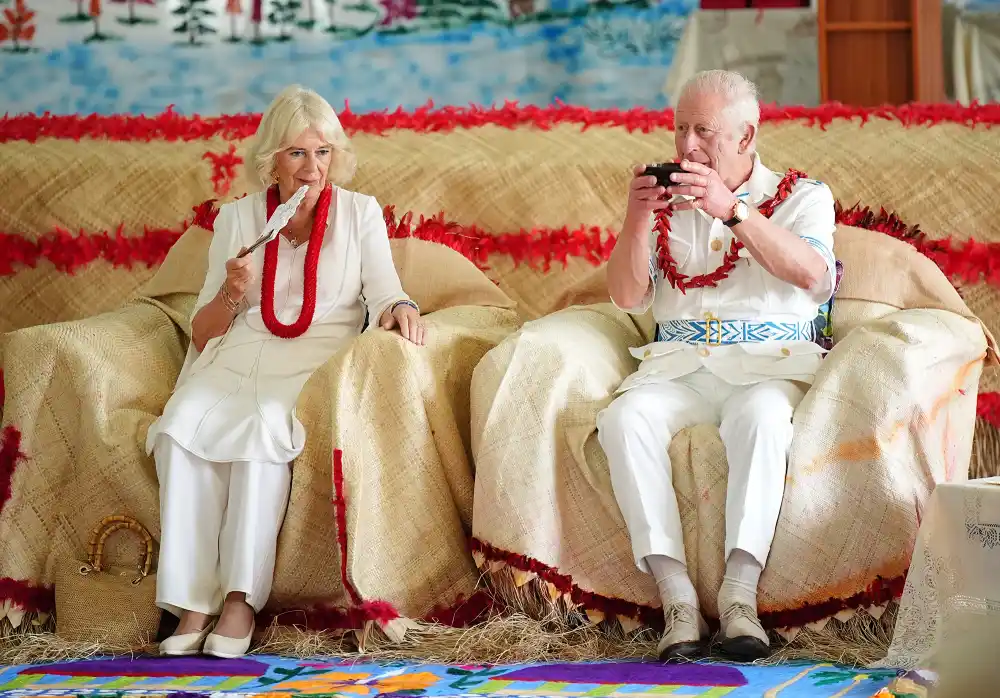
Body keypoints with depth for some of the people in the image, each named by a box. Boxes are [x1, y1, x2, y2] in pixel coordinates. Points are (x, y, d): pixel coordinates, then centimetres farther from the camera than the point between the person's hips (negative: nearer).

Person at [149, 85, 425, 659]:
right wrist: (230, 295, -11)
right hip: (238, 355, 2)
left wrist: (400, 308, -25)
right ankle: (192, 605, -33)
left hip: (316, 360, -2)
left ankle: (242, 600, -36)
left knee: (263, 424, -36)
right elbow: (203, 332, 11)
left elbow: (384, 293, 0)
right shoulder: (238, 218, 13)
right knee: (182, 424, -31)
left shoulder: (360, 213, 10)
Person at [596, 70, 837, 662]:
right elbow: (628, 297, 9)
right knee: (624, 419, -31)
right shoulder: (665, 201, 19)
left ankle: (740, 596, -40)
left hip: (768, 364, -3)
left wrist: (732, 210, -20)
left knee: (761, 415, -38)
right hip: (677, 367, 3)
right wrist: (638, 220, -7)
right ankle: (678, 601, -35)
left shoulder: (802, 196, 10)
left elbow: (813, 276, -12)